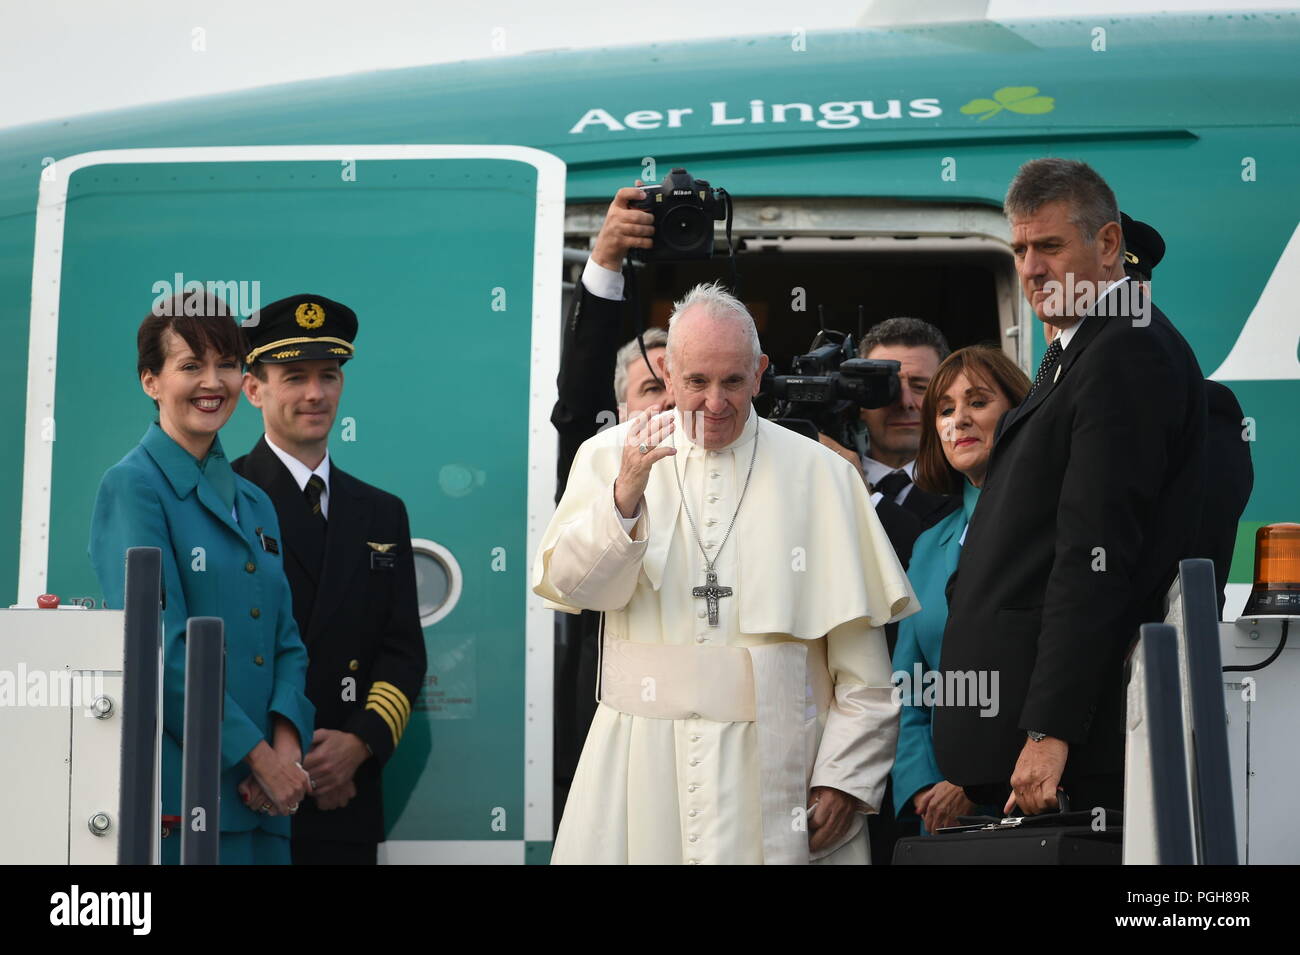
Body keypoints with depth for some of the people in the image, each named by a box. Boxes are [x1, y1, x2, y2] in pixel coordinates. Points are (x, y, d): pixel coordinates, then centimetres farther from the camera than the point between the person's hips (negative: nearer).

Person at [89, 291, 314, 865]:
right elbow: (162, 650, -13)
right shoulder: (134, 486, -5)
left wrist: (286, 745, -7)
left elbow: (287, 641, 12)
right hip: (177, 793, -6)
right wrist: (258, 755, -14)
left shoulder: (254, 504, 17)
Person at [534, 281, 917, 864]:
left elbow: (862, 654, 1)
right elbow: (567, 586, -7)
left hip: (776, 764, 0)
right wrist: (625, 495, -22)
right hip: (643, 762, 0)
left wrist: (846, 775, -5)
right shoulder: (610, 457, 7)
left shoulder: (819, 474, 4)